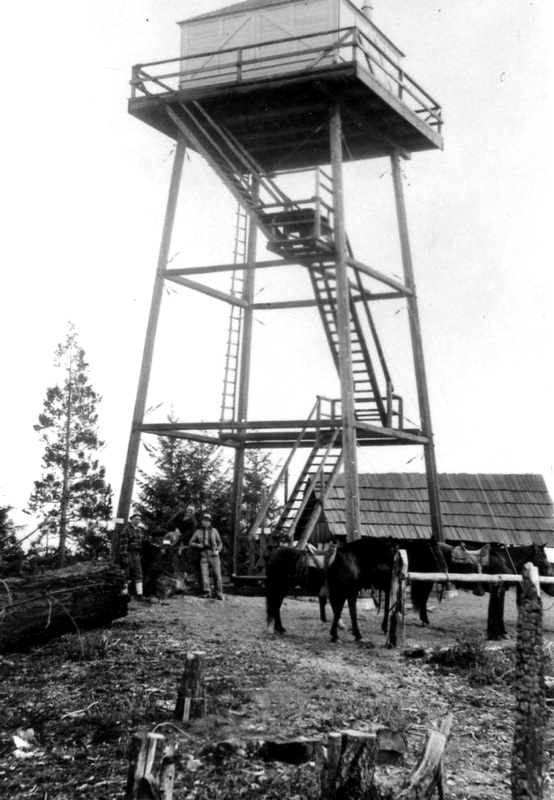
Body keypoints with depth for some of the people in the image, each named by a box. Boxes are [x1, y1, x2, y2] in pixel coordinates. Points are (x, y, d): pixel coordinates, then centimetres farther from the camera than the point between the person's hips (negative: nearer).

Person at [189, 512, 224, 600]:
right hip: (204, 555, 0)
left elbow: (220, 543, 17)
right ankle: (206, 592, -9)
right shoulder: (198, 532, 11)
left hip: (214, 555, 0)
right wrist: (198, 545, -4)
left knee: (217, 574, -3)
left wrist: (218, 550, -1)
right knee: (204, 574, -12)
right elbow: (191, 542, 14)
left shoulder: (214, 531, 13)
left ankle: (219, 594, 4)